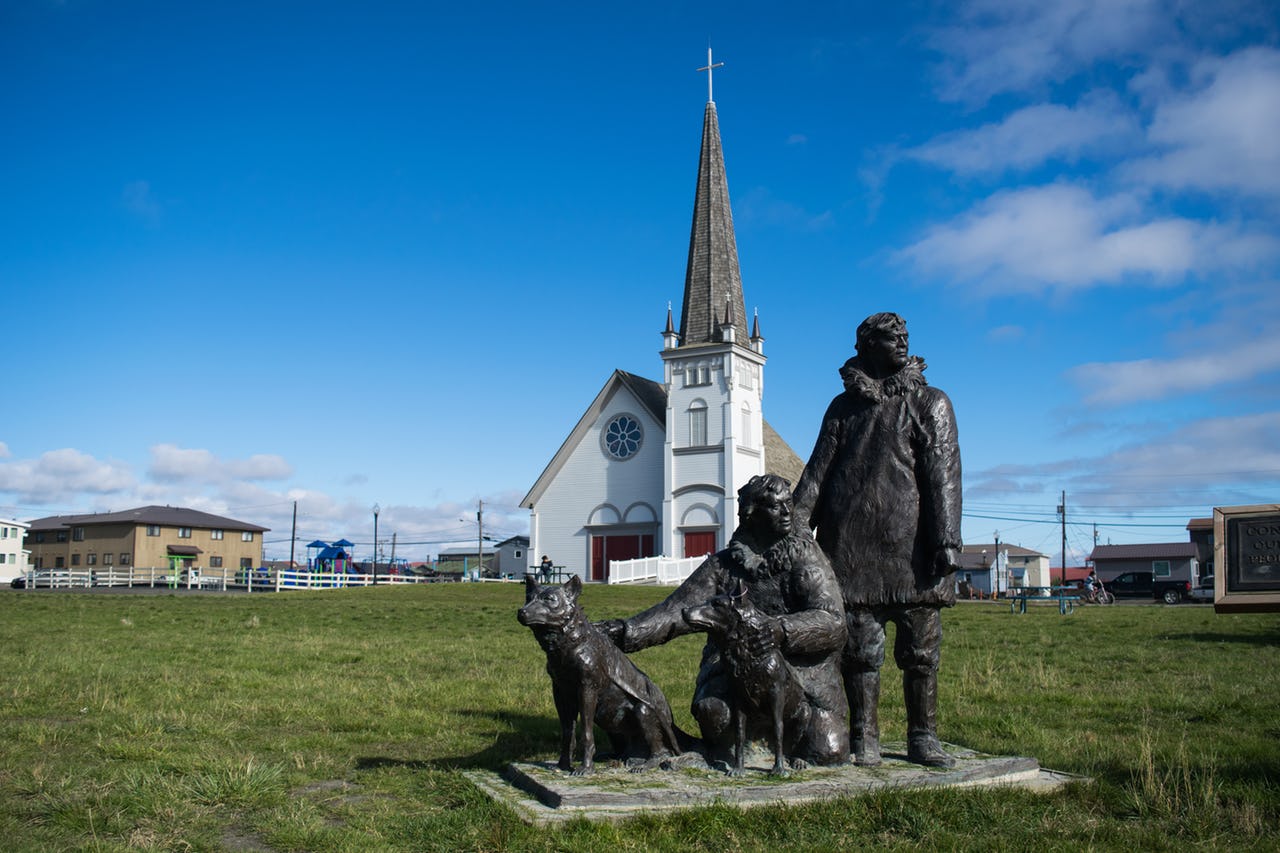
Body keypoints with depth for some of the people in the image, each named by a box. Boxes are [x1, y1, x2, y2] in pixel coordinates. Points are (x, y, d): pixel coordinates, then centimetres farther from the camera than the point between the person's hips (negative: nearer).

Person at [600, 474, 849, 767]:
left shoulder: (805, 556, 1)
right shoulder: (723, 565, 7)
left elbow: (833, 621, -11)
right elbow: (678, 610, -2)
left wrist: (783, 629, -31)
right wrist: (628, 630, -18)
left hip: (801, 664, 0)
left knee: (828, 752, -17)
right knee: (712, 708, -31)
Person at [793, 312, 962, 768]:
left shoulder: (929, 402, 9)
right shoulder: (843, 405, 15)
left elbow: (943, 473, -1)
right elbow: (819, 469, 12)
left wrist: (947, 539, -11)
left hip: (909, 542, -1)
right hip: (852, 541, 1)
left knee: (919, 647, 2)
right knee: (860, 647, 3)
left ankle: (923, 737, 13)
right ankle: (864, 738, 12)